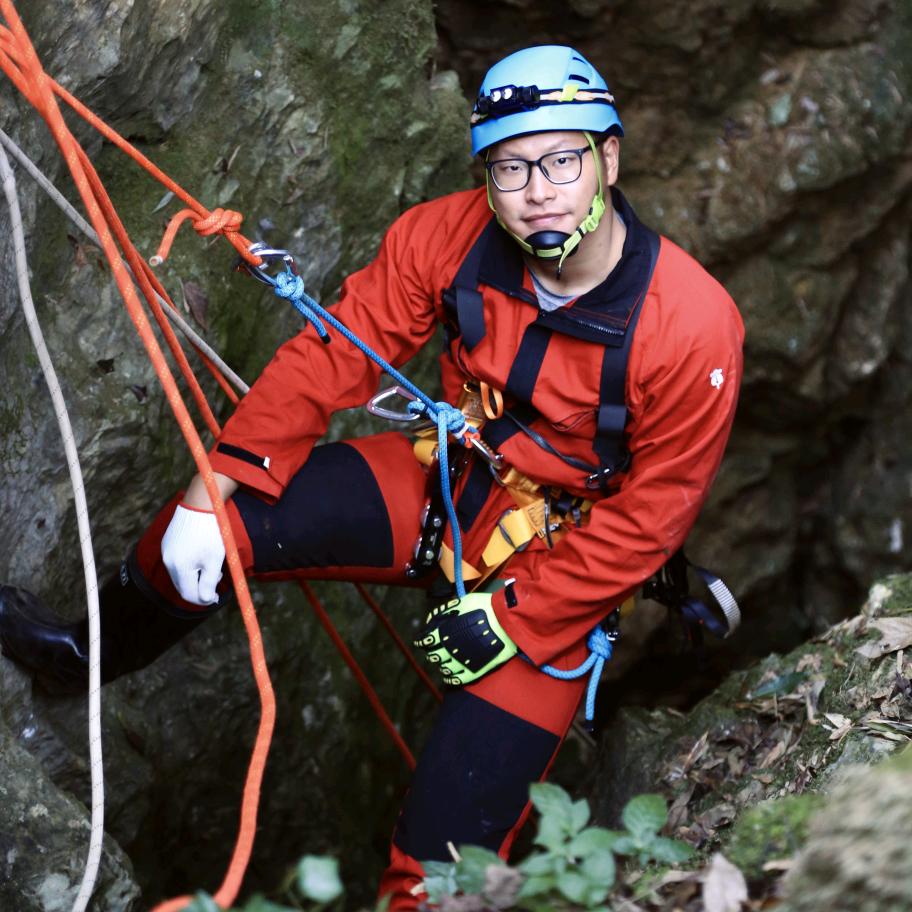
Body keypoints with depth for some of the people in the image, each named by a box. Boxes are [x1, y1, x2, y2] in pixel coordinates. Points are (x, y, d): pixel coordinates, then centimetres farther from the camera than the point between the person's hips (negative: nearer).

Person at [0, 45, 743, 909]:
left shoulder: (692, 325, -27)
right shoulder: (448, 237, -18)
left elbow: (648, 515, -18)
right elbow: (334, 354, -11)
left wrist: (512, 619, -19)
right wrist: (210, 490, -16)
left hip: (557, 562, -3)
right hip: (445, 481, 4)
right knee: (212, 521, -9)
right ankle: (94, 653, 24)